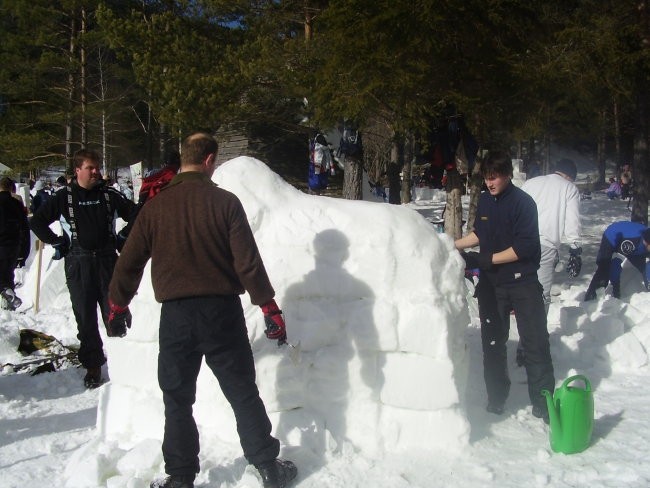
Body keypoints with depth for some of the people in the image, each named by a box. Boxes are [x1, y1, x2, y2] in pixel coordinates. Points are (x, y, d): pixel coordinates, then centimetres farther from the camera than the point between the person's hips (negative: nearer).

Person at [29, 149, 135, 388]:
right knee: (85, 317, 5)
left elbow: (133, 214, 15)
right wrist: (56, 242, 4)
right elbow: (37, 221, 10)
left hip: (107, 260, 1)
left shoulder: (109, 195, 4)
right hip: (78, 263, 0)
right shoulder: (64, 197, 2)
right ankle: (93, 366, 14)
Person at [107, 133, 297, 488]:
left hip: (175, 312, 1)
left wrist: (118, 303, 19)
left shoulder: (155, 206, 0)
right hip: (221, 310, -1)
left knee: (177, 398, 13)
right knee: (243, 392, 10)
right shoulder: (225, 202, -6)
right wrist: (269, 307, -2)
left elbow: (130, 261, 5)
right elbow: (248, 261, -9)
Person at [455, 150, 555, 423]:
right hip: (491, 285, 5)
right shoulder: (485, 200, 5)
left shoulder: (523, 202, -13)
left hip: (522, 282, -5)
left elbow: (524, 247, -18)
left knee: (535, 344, -4)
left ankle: (543, 404, 8)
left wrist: (485, 260, -20)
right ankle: (496, 400, 24)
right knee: (492, 342, 11)